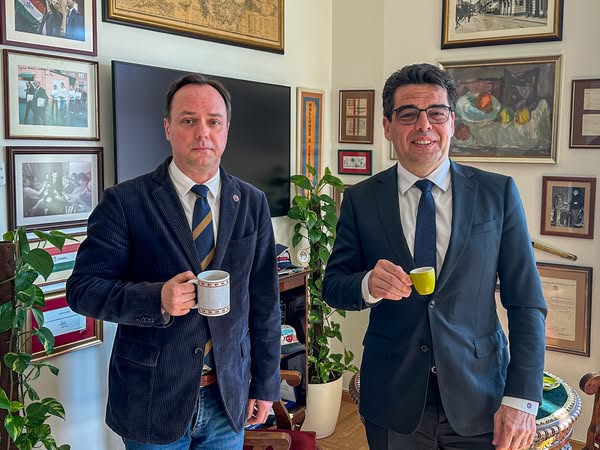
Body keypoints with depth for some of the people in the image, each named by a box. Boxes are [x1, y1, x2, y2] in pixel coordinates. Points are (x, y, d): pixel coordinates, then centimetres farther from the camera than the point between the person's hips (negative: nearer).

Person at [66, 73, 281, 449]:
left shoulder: (252, 203, 1)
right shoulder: (125, 202, -9)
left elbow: (264, 301, 4)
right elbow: (83, 288, -8)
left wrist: (266, 384, 5)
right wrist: (156, 299, -25)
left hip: (229, 397, 3)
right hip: (152, 401, -2)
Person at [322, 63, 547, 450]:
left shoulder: (498, 193, -4)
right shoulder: (360, 199, -2)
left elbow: (527, 305, -3)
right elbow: (333, 286, 2)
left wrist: (522, 399, -9)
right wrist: (368, 285, -20)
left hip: (480, 403, 0)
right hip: (393, 403, 1)